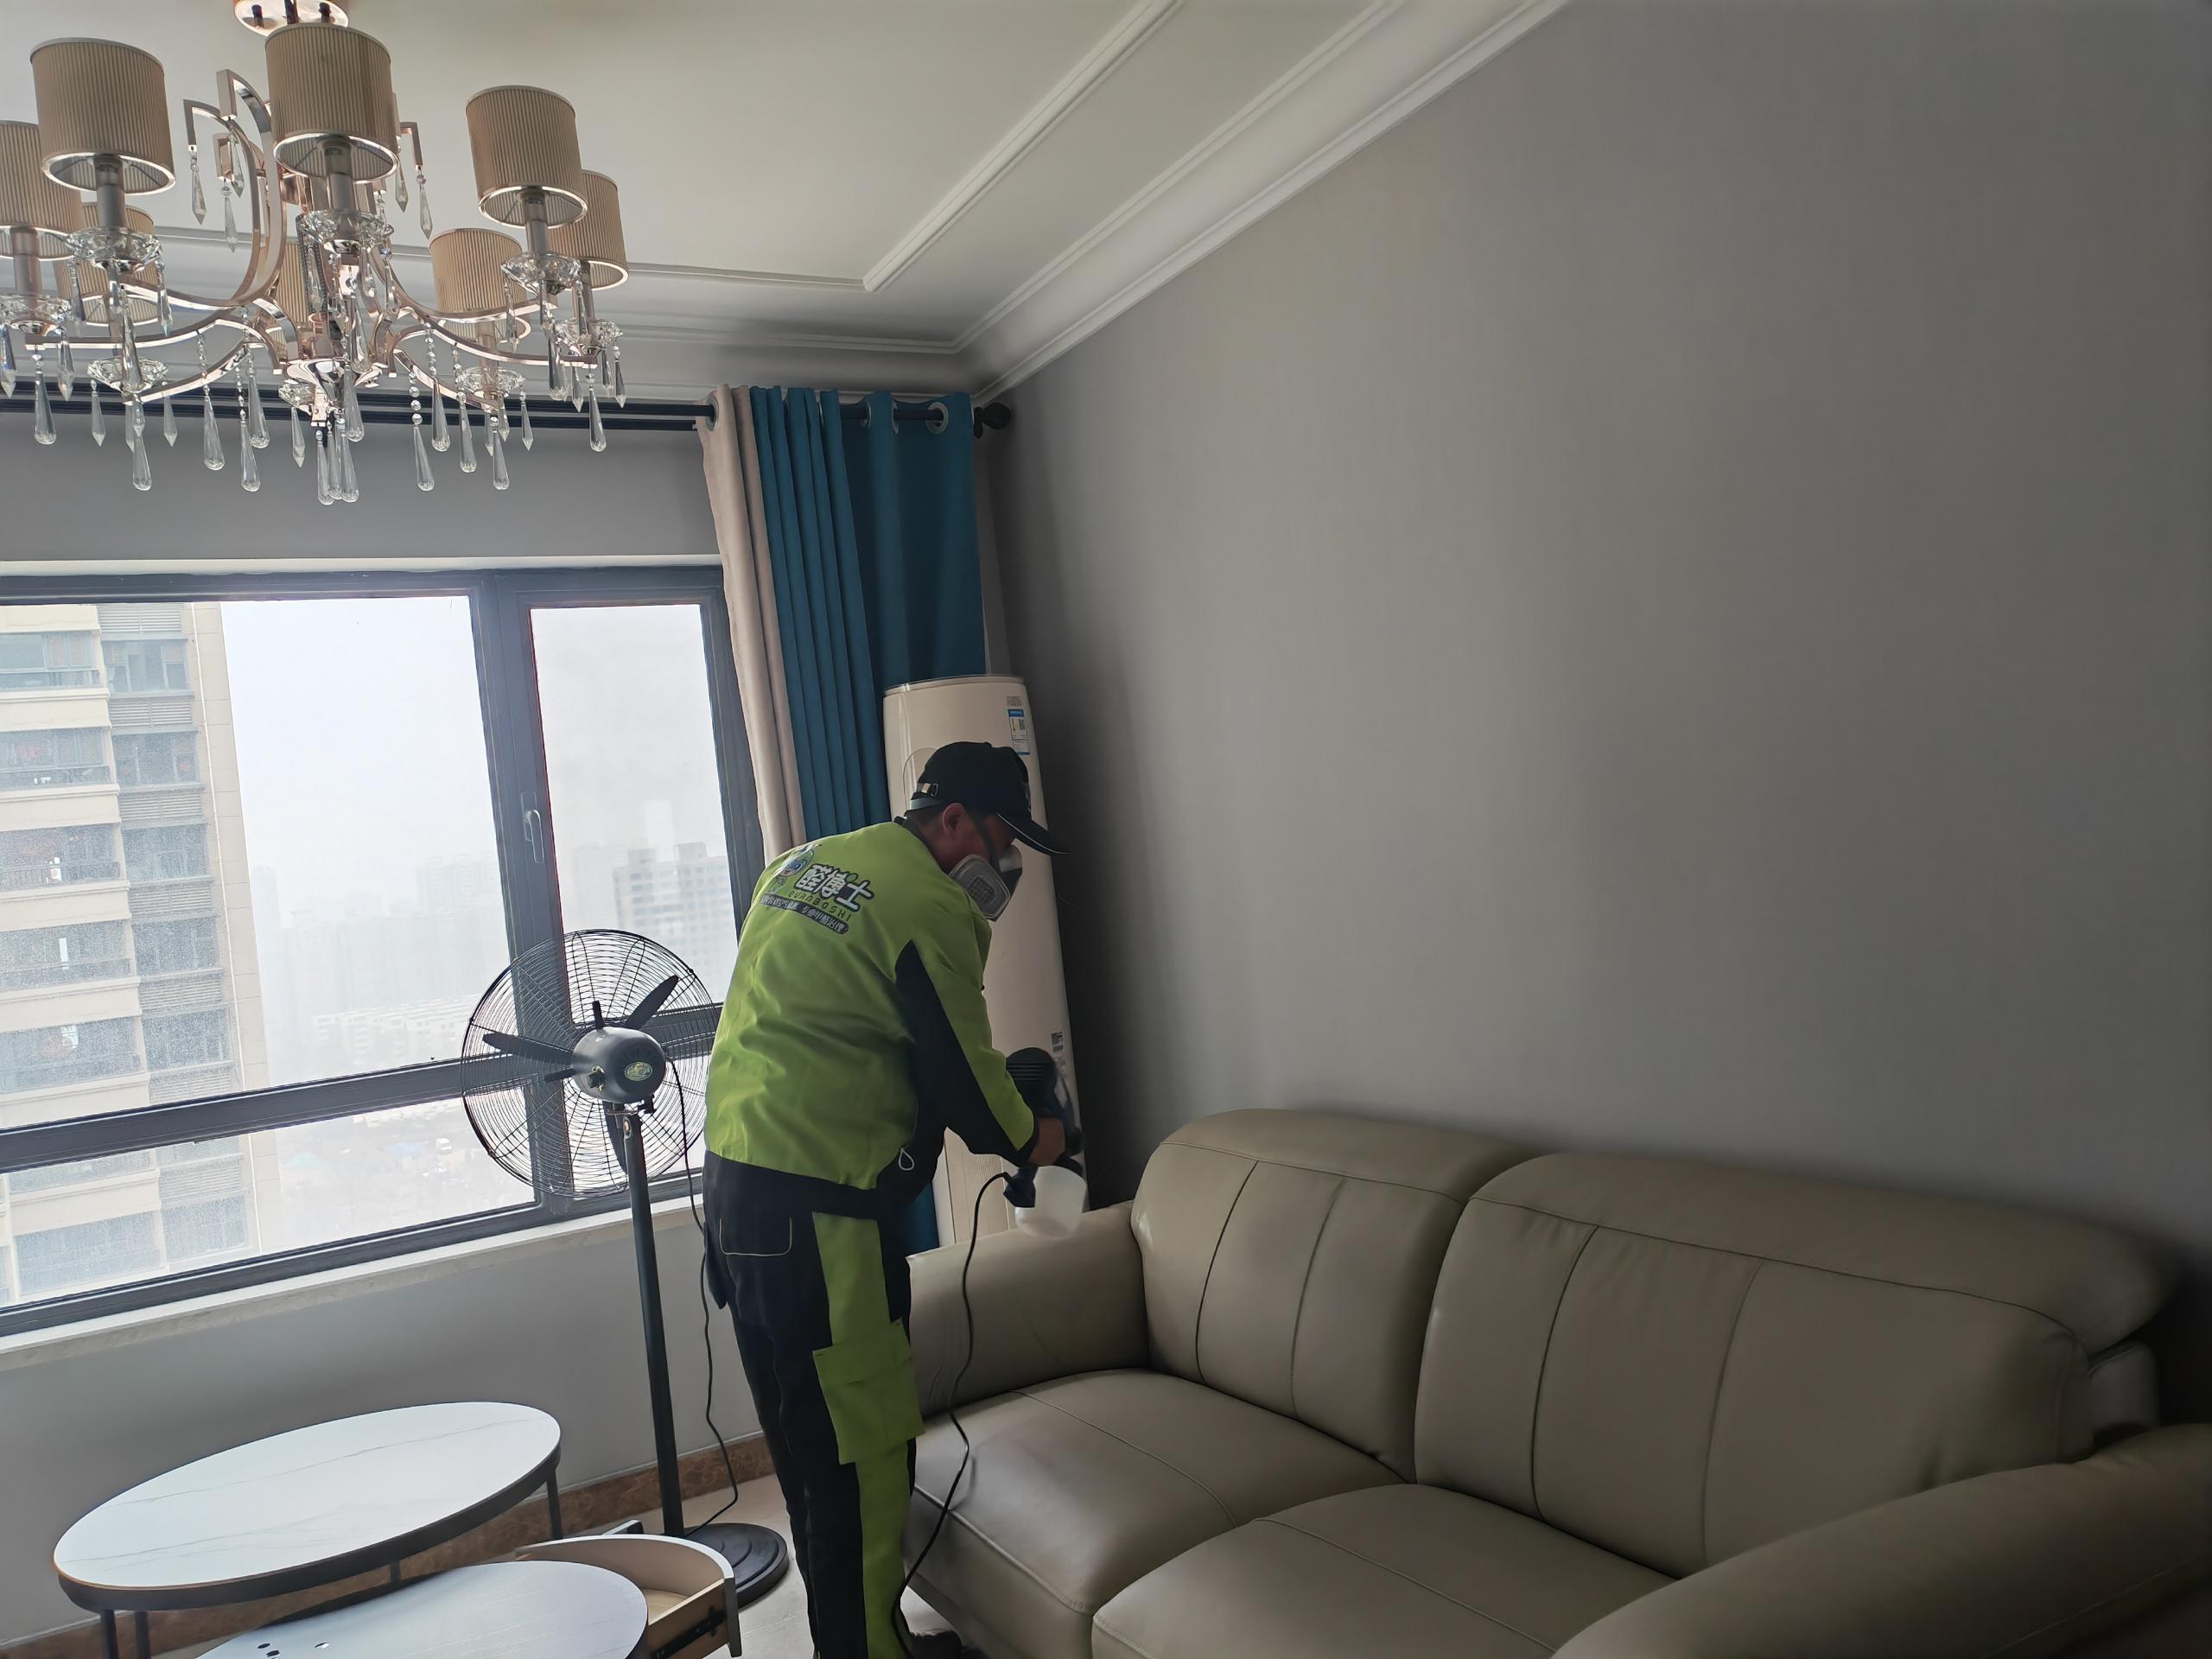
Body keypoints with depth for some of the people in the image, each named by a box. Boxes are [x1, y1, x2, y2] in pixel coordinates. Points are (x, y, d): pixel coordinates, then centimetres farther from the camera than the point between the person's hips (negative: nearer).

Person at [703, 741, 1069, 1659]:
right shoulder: (928, 908, -14)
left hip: (732, 1175, 10)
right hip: (815, 1208, -10)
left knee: (805, 1428, 18)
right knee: (864, 1439, 2)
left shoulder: (798, 864, 15)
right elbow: (961, 1072, -10)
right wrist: (1028, 1139, 11)